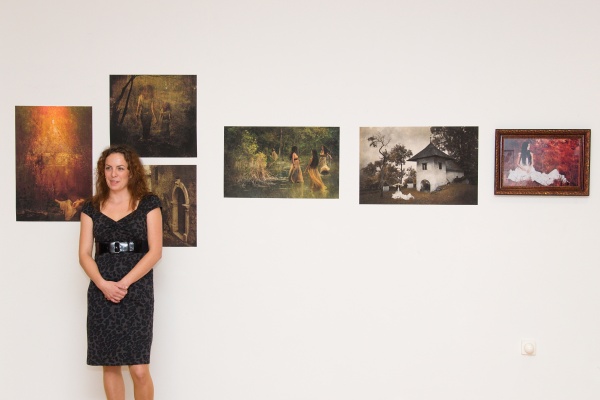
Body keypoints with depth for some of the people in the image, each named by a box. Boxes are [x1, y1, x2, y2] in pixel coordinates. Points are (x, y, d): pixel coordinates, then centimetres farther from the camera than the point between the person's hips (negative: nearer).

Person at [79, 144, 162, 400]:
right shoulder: (91, 208, 9)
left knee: (139, 369, -8)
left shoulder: (148, 204, 2)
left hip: (137, 291, -2)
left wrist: (124, 284, -13)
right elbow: (84, 254, 4)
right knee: (109, 366, 7)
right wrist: (104, 284, -14)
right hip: (101, 293, 3)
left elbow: (155, 251, -4)